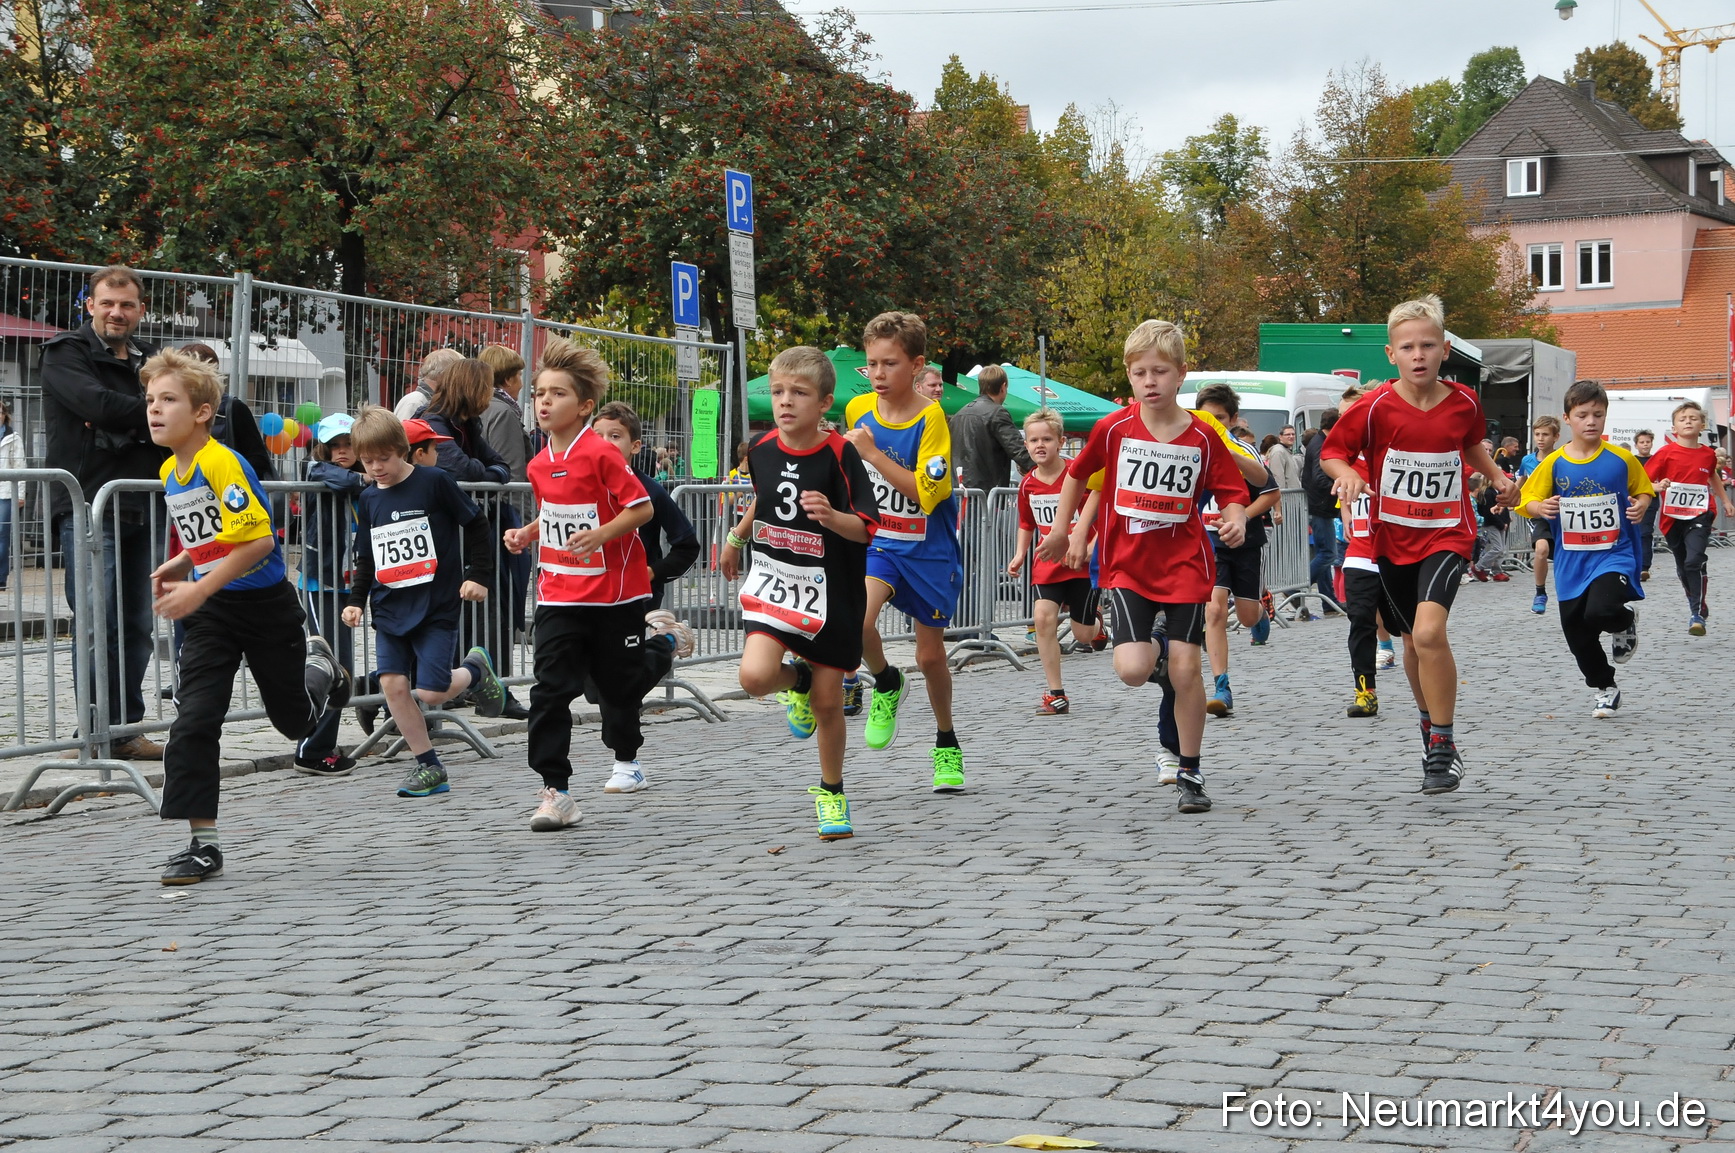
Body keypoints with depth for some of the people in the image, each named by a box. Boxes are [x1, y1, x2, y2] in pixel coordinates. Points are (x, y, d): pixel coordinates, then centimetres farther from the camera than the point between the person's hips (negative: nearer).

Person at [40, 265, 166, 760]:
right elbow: (96, 404, -17)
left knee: (137, 626, 6)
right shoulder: (66, 352, 0)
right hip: (87, 504, -6)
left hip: (140, 509, 6)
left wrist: (123, 431, -7)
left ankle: (126, 728, 12)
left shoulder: (148, 360, 18)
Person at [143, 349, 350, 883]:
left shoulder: (222, 463, -22)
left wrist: (198, 590, -27)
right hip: (211, 613, 6)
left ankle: (320, 666, 48)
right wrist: (179, 566, 2)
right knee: (193, 720, -11)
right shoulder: (170, 472, 3)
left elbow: (258, 540, -28)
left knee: (294, 719, 13)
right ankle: (203, 843, -7)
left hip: (266, 604, -6)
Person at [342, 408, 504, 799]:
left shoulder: (435, 482, -6)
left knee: (430, 691, -13)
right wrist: (356, 600, 9)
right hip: (389, 610, 5)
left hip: (437, 606, -5)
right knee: (392, 683, -9)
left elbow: (475, 525, -1)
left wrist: (479, 576, -5)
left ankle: (475, 671, 21)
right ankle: (428, 766, 3)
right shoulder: (369, 499, 9)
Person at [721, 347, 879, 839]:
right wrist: (737, 536, 32)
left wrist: (831, 517, -36)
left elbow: (866, 528, -17)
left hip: (830, 590, -3)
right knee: (755, 675, -21)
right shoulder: (763, 448, -1)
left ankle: (831, 792, 27)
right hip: (774, 582, 3)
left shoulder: (839, 454, -15)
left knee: (827, 701, 5)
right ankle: (797, 680, 16)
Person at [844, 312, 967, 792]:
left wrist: (873, 453, -25)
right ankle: (885, 684, 6)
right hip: (877, 540, 3)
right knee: (857, 621, -27)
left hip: (929, 549, -2)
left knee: (930, 654, 8)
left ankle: (946, 743, 33)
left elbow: (926, 494, -23)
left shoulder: (931, 418, -16)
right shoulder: (857, 410, -2)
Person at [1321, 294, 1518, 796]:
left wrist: (1498, 476, 5)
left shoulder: (1464, 403, -4)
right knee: (1413, 640, 17)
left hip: (1447, 535, -2)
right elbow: (1332, 451, -2)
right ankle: (1429, 723, 44)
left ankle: (1444, 745, -11)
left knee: (1429, 631, -23)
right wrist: (1346, 473, -22)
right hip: (1393, 538, 2)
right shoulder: (1375, 408, -11)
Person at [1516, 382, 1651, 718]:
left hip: (1614, 555, -3)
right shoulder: (1554, 463, -3)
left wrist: (1641, 505, -10)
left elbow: (1643, 489, 11)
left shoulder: (1621, 459, -4)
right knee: (1577, 635, 8)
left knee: (1599, 612, -27)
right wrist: (1540, 507, -20)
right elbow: (1528, 500, 2)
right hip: (1571, 562, 3)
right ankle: (1605, 688, 31)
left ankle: (1626, 621, 10)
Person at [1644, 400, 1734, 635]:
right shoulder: (1666, 453, -4)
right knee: (1682, 567, 14)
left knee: (1694, 561, -20)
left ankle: (1697, 615, -16)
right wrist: (1658, 487, -27)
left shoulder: (1708, 454, 4)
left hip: (1699, 515, -1)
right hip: (1673, 517, 1)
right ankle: (1696, 602, 39)